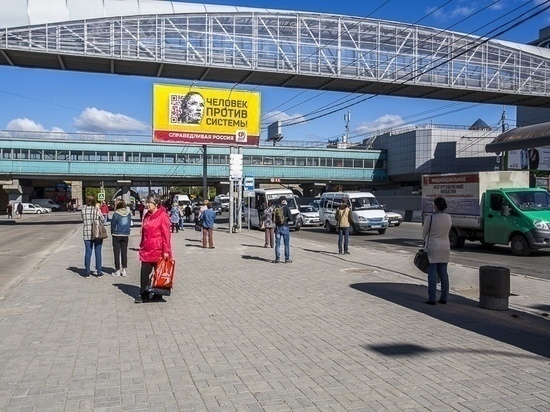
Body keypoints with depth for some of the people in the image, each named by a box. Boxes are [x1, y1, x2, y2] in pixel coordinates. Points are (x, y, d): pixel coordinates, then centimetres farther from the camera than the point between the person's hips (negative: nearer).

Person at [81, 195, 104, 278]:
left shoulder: (83, 210, -1)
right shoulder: (97, 209, -10)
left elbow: (83, 220, 8)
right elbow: (102, 219, -1)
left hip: (86, 234, 2)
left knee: (88, 252, 8)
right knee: (98, 253, 4)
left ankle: (87, 272, 12)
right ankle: (99, 272, 8)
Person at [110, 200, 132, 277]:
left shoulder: (116, 214, -11)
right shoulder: (128, 214, 1)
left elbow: (113, 224, -5)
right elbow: (129, 224, 6)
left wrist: (112, 233, 10)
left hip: (117, 235, -4)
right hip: (126, 235, 4)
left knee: (117, 253, 5)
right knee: (124, 252, 10)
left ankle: (118, 270, 7)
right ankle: (124, 270, 11)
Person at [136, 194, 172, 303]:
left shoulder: (163, 216, -11)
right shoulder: (147, 215, 11)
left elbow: (166, 235, -14)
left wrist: (166, 251, -16)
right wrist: (142, 246, 16)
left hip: (158, 250, -6)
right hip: (146, 250, 6)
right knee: (144, 273, 4)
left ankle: (158, 294, 22)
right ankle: (143, 295, 11)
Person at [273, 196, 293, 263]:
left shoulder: (275, 208, 4)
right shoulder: (286, 208, -7)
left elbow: (273, 219, 7)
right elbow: (290, 219, -11)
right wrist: (286, 219, 7)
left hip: (277, 228, 3)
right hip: (285, 227, -3)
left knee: (277, 244, 8)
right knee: (287, 244, 5)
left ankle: (277, 259, 8)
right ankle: (287, 259, 6)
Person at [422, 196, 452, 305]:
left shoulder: (430, 218, -16)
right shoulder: (448, 217, 0)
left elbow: (424, 233, -4)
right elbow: (447, 230, 10)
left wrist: (425, 240, 16)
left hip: (432, 247, -5)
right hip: (445, 247, 5)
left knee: (432, 273, -1)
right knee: (443, 273, 11)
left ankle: (432, 299, 1)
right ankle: (444, 298, 16)